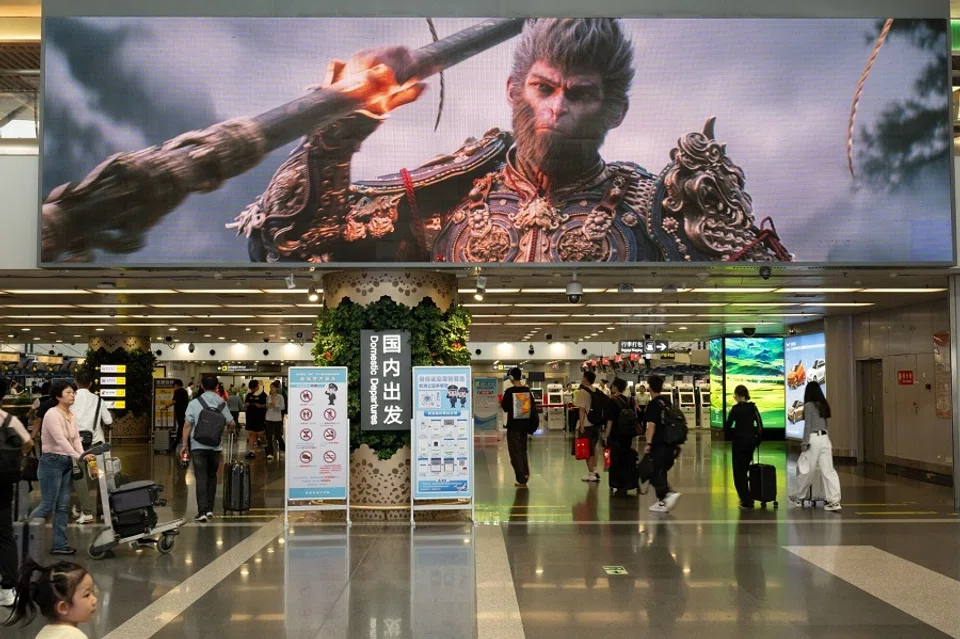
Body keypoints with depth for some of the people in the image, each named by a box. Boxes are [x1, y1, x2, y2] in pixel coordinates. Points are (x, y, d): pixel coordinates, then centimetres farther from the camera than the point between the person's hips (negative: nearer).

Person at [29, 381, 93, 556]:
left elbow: (76, 439, 5)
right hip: (52, 462, -8)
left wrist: (83, 456, -12)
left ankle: (59, 544, 12)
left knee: (63, 507, 7)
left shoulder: (72, 416, 10)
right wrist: (79, 457, -34)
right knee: (47, 506, -4)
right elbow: (60, 439, -25)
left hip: (67, 463, 8)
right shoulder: (52, 414, -15)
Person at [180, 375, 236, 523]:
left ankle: (202, 512, -9)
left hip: (198, 446, -2)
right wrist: (230, 429, 25)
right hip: (215, 446, 2)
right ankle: (209, 509, 17)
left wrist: (184, 443, 0)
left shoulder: (194, 403, -4)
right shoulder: (221, 403, 0)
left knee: (201, 478, -2)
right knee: (212, 476, 16)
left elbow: (188, 425, -6)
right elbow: (232, 424, 3)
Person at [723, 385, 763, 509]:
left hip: (739, 441, -5)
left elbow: (727, 426, -13)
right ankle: (746, 497, 25)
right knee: (745, 469, 21)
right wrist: (758, 440, 13)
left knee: (739, 471, 3)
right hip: (751, 441, 5)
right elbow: (760, 426, 4)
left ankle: (746, 501, -2)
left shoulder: (736, 409, -12)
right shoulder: (753, 407, 3)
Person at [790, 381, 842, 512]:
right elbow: (825, 423, 17)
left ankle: (797, 497, 20)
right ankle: (834, 501, -6)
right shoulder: (823, 405, 12)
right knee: (828, 470, 1)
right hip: (825, 438, 6)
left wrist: (805, 443, -11)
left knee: (805, 470, 6)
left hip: (814, 439, -6)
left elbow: (808, 425, -12)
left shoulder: (809, 405, -8)